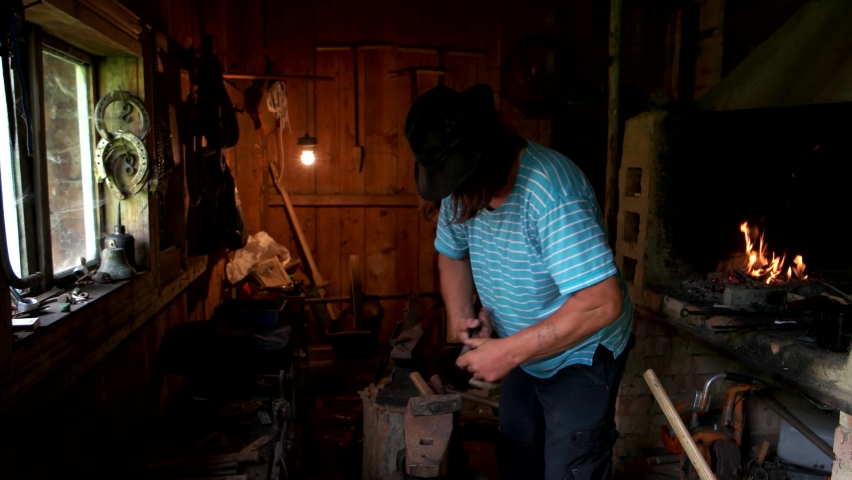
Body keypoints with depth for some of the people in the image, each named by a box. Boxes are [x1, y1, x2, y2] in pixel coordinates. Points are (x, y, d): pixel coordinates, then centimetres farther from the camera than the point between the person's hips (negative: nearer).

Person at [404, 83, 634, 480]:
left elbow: (603, 303, -37)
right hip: (524, 350, 7)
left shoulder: (550, 191, -34)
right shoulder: (463, 190, -10)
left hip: (580, 355, -7)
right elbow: (451, 254, 8)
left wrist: (509, 352, -33)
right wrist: (461, 315, -10)